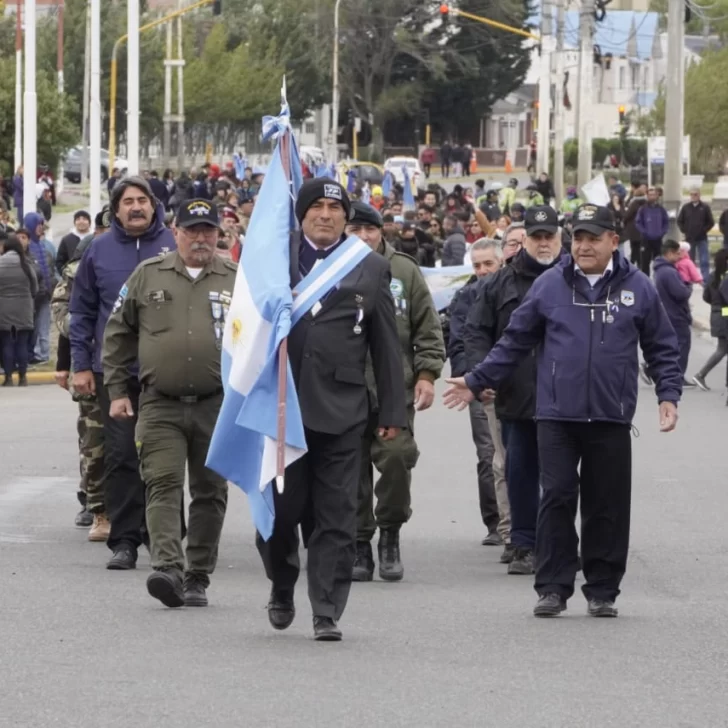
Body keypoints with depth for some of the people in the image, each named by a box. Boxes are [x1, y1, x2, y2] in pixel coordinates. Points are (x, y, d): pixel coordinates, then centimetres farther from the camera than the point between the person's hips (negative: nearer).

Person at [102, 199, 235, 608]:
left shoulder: (238, 281, 6)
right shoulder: (148, 276, 7)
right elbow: (118, 335, 11)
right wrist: (117, 390, 6)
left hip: (218, 406, 1)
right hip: (161, 407, -1)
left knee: (210, 493, 5)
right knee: (163, 486, -14)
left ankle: (198, 578, 13)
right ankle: (168, 567, -24)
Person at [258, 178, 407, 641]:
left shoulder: (372, 269, 8)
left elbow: (387, 347, 8)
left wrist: (394, 412, 5)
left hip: (342, 410, 0)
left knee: (336, 517, -1)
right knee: (279, 509, 3)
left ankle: (327, 612, 2)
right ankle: (282, 589, 28)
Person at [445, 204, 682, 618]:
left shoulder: (638, 288, 4)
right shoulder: (550, 286, 5)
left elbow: (662, 348, 10)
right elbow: (515, 342, 11)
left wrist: (669, 395, -1)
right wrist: (476, 383, 11)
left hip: (612, 420, 0)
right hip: (557, 416, 0)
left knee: (607, 507, 4)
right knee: (557, 500, -3)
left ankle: (603, 591, 13)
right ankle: (553, 588, 3)